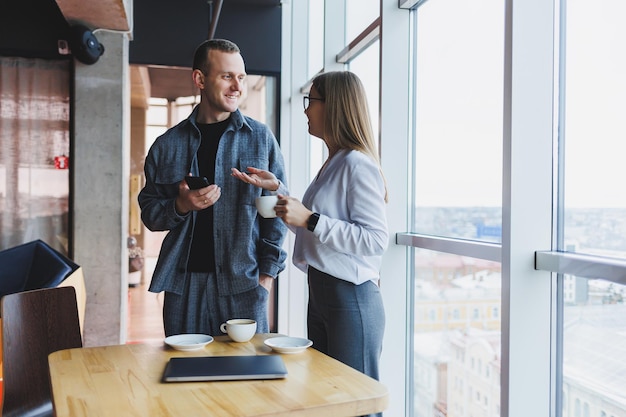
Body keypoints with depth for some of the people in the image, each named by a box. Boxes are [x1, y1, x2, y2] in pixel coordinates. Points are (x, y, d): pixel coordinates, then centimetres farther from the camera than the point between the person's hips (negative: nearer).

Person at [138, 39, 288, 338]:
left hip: (244, 284, -1)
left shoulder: (261, 138, 3)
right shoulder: (167, 145, 7)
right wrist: (181, 206, -10)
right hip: (183, 283, 2)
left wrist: (266, 275, -5)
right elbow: (149, 212, 11)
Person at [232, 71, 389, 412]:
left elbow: (376, 239, -23)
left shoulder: (357, 164, -15)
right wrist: (276, 188, 12)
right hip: (320, 294, 10)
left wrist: (309, 219, -23)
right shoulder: (332, 164, 14)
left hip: (351, 299, -10)